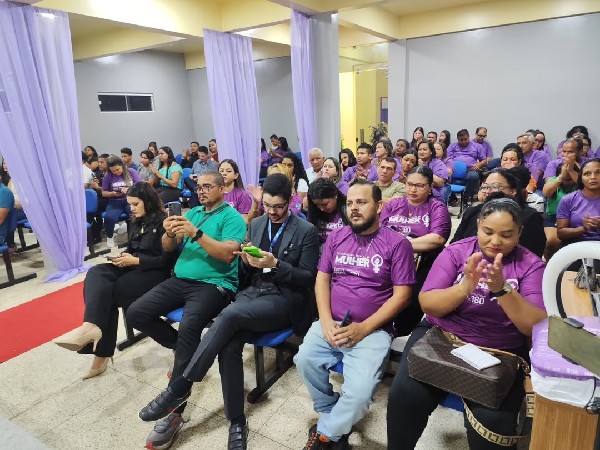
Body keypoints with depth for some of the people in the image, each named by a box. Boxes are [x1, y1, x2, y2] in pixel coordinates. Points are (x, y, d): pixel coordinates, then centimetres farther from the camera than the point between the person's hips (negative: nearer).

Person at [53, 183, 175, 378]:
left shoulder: (162, 222, -9)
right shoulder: (136, 222, 15)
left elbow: (167, 260, -14)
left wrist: (135, 261, -16)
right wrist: (122, 257, -1)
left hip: (154, 273, -7)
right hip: (133, 267, 7)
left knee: (107, 290, -25)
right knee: (96, 273, -21)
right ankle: (92, 326, -32)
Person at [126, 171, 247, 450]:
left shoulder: (231, 216, -1)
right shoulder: (192, 212, 19)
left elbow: (228, 253, -16)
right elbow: (168, 248, 15)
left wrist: (196, 233, -22)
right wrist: (170, 233, -8)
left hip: (213, 284, -7)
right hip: (180, 279, 8)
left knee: (189, 327, -32)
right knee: (135, 314, -7)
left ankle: (173, 411, -22)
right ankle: (184, 349, 14)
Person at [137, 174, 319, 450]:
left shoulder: (306, 231, -2)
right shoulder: (256, 224, 14)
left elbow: (308, 278, -5)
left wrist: (275, 264, -18)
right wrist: (247, 260, -8)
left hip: (284, 300, -5)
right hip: (252, 292, 5)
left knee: (230, 314, -32)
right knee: (228, 348, -24)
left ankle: (180, 386, -21)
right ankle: (237, 423, -8)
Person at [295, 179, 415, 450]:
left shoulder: (396, 243, -3)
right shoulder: (336, 237, 10)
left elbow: (401, 295, -6)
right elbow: (322, 279, 9)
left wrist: (363, 328, -15)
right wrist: (326, 321, -7)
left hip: (373, 329, -3)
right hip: (332, 324, 4)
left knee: (360, 390, -24)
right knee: (305, 360, -21)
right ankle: (338, 421, 6)